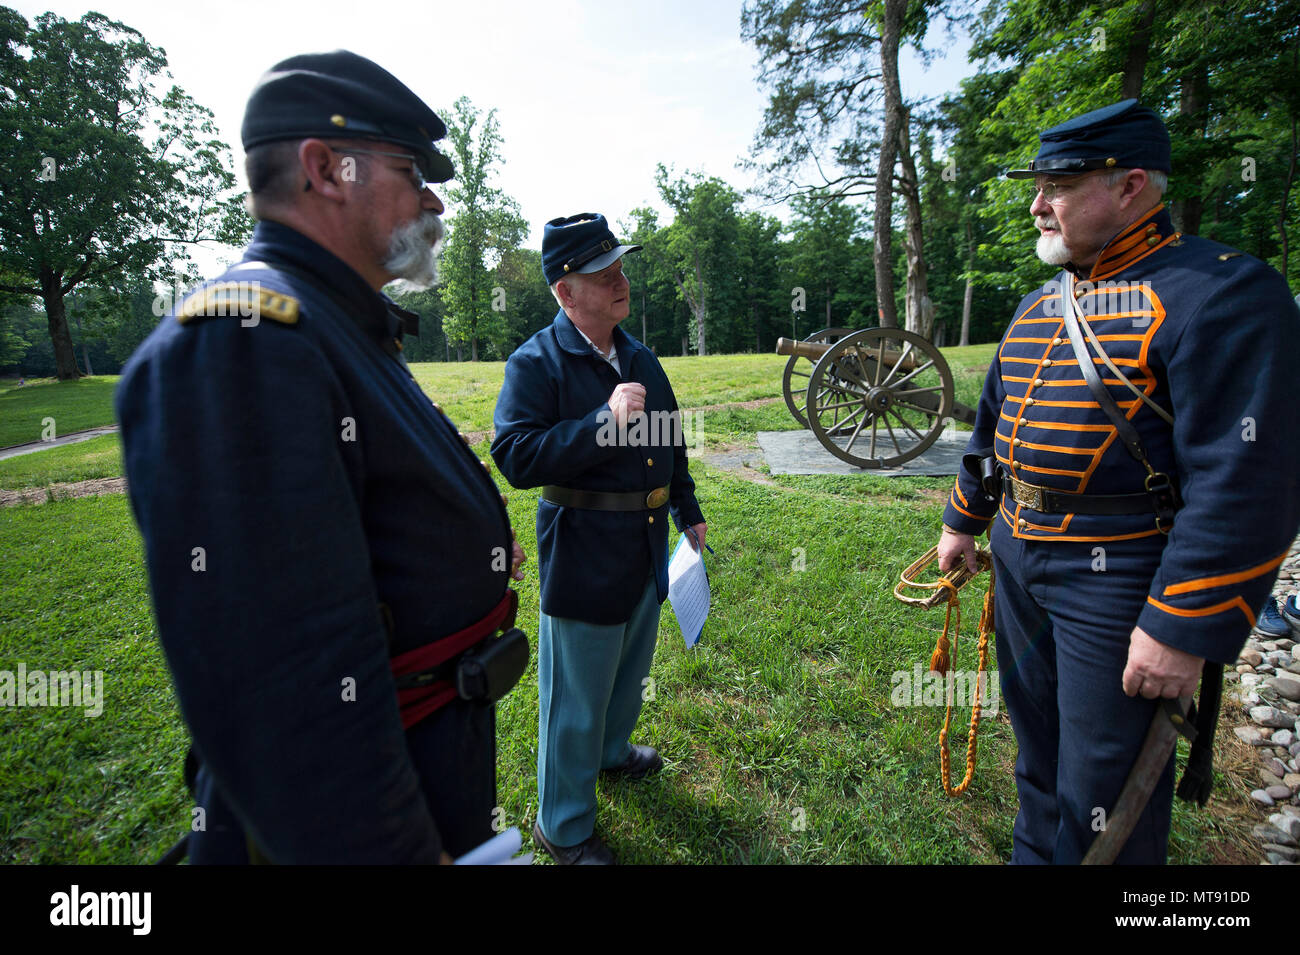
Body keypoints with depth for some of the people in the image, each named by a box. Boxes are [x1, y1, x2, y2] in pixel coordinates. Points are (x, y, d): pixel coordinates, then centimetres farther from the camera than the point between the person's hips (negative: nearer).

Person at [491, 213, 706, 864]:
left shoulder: (641, 358, 9)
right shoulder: (536, 363, -14)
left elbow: (670, 443, 19)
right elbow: (516, 458, -24)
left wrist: (688, 511, 21)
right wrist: (604, 421, -31)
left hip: (647, 551, 8)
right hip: (583, 558, -7)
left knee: (629, 671, 27)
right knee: (576, 698, 8)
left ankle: (611, 751, 55)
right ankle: (564, 827, 31)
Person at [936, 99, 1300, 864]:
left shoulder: (1223, 293, -15)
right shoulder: (1037, 307, 10)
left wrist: (1186, 630, -21)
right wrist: (964, 521, 20)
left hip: (1119, 582, -7)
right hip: (1018, 561, 8)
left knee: (1106, 792, 9)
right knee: (1037, 743, 24)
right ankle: (1034, 853, 46)